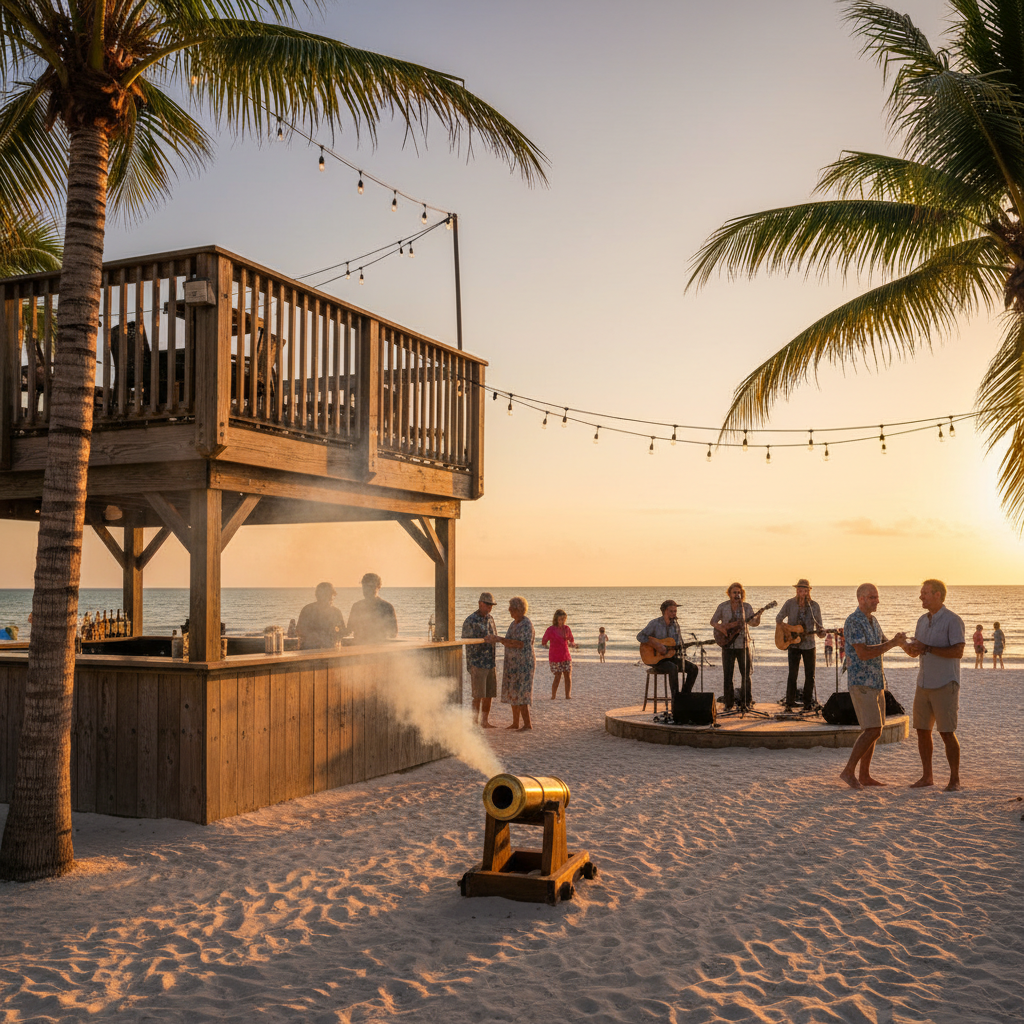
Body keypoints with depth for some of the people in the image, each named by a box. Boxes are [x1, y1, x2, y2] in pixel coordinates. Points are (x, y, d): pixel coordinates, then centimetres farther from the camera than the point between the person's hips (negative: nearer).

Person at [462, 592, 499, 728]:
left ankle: (485, 722, 17)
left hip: (490, 664, 7)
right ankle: (474, 723, 1)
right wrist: (483, 640, -26)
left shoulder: (490, 619, 12)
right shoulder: (470, 621, -10)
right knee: (478, 695, -7)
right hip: (477, 664, -7)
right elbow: (466, 642, -14)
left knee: (489, 694, 8)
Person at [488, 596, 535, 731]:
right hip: (513, 664, 9)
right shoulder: (514, 624, 13)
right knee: (513, 694, 10)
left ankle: (527, 724, -4)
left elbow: (520, 644, -26)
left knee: (520, 694, -10)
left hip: (523, 664, -9)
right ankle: (515, 723, 16)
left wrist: (500, 639, -27)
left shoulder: (526, 624, -16)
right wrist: (497, 639, 2)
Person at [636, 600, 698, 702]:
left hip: (671, 656, 6)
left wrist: (680, 647, -11)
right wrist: (656, 645, -24)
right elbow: (640, 636, -16)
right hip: (656, 658, -6)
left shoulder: (675, 625, 8)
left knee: (693, 668, -12)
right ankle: (675, 698, -27)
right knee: (673, 668, -36)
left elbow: (679, 643, 14)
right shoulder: (655, 623, -9)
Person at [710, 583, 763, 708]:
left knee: (746, 674, 3)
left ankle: (746, 701, 14)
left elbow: (752, 622, -6)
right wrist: (720, 628, -11)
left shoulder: (746, 607, 4)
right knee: (727, 675, 2)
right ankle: (728, 702, 11)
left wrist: (758, 617, -27)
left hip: (743, 644, 0)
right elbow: (713, 621, 8)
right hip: (728, 644, 0)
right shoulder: (723, 606, 3)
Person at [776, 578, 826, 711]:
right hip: (793, 644, -2)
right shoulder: (790, 603, -3)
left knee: (810, 675, 5)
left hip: (809, 644, 2)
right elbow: (778, 618, 8)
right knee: (792, 674, -6)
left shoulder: (814, 606, 0)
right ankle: (789, 703, 3)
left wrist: (821, 631, -17)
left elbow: (819, 625, 5)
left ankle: (808, 703, 16)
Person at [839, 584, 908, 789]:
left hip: (876, 683, 10)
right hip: (861, 683, -10)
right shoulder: (853, 622, -16)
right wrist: (892, 643, -21)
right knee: (873, 730, -15)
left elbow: (883, 644, 22)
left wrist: (898, 641, 1)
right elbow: (863, 653, -24)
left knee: (874, 730, 10)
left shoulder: (873, 620, 13)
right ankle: (849, 771, -7)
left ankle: (864, 775, 15)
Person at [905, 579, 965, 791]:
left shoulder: (953, 621, -10)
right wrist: (910, 648, -7)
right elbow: (915, 651, 17)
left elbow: (958, 652, -20)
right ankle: (927, 777, 17)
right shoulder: (923, 620, 12)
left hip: (944, 685, -7)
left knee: (947, 732, -4)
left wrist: (928, 648, -19)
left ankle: (954, 779, 7)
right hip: (924, 684, 7)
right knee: (922, 730, 7)